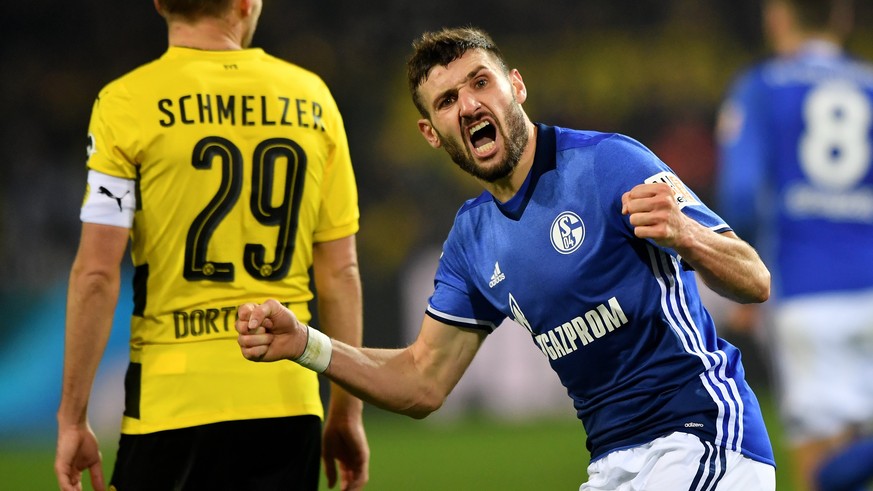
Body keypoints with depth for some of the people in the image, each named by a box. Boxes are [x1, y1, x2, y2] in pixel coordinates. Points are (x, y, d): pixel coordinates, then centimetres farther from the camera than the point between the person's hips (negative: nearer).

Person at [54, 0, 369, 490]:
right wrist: (347, 413, 15)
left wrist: (72, 418, -2)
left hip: (173, 402, -3)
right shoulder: (310, 98, 6)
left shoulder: (127, 102, -4)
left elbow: (96, 275, -8)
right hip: (288, 401, 3)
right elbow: (341, 271, 7)